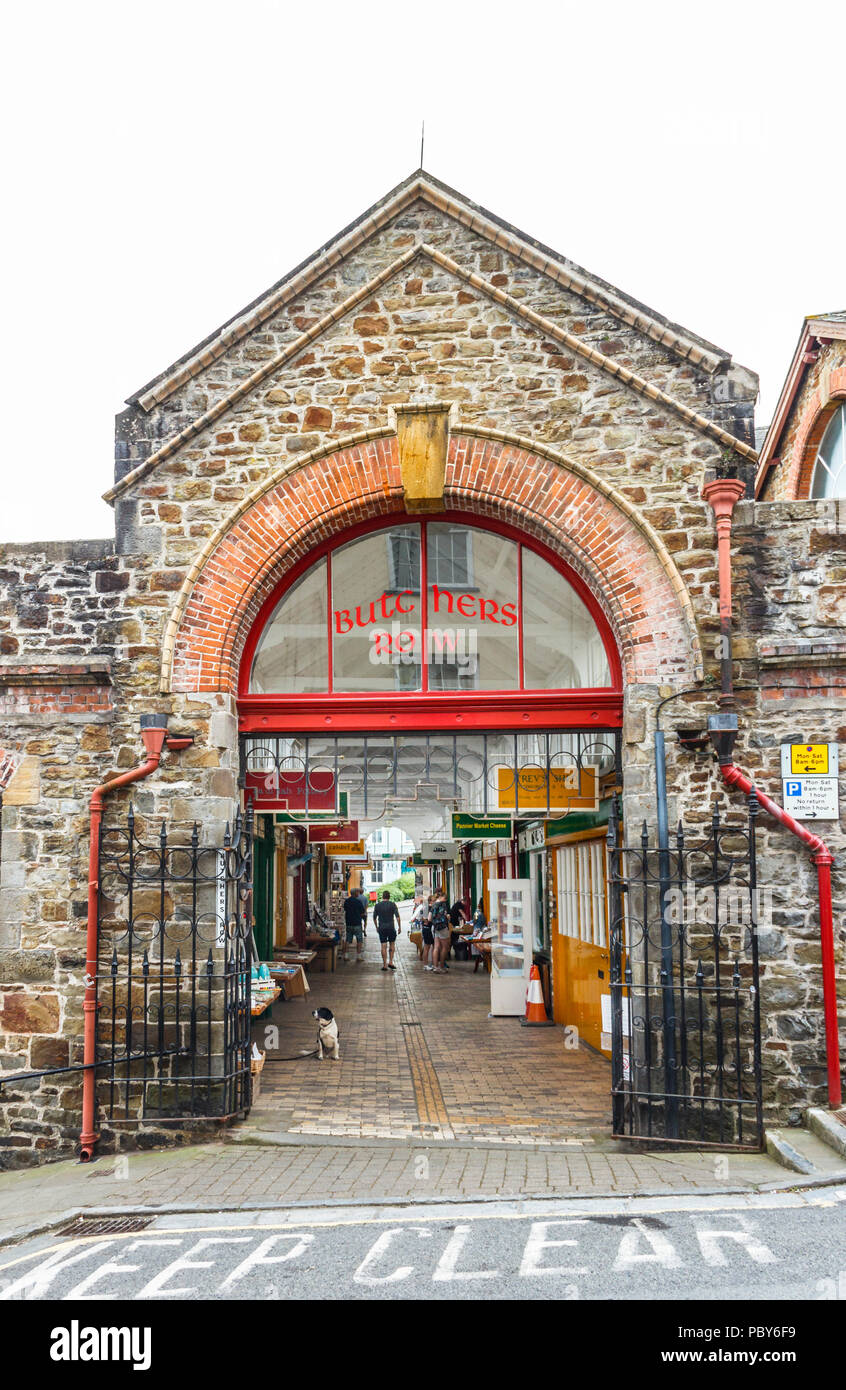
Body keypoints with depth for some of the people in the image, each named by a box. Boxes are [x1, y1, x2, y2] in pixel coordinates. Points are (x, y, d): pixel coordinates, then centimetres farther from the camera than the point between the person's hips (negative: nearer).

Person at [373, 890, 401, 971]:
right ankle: (390, 962, 7)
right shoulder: (393, 905, -4)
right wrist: (399, 927, -3)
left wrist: (376, 927, 22)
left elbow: (374, 918, 9)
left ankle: (384, 965, 2)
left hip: (381, 928, 1)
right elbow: (397, 916, -10)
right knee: (392, 944, 15)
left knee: (383, 946, 3)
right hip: (391, 927, -1)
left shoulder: (377, 905, 3)